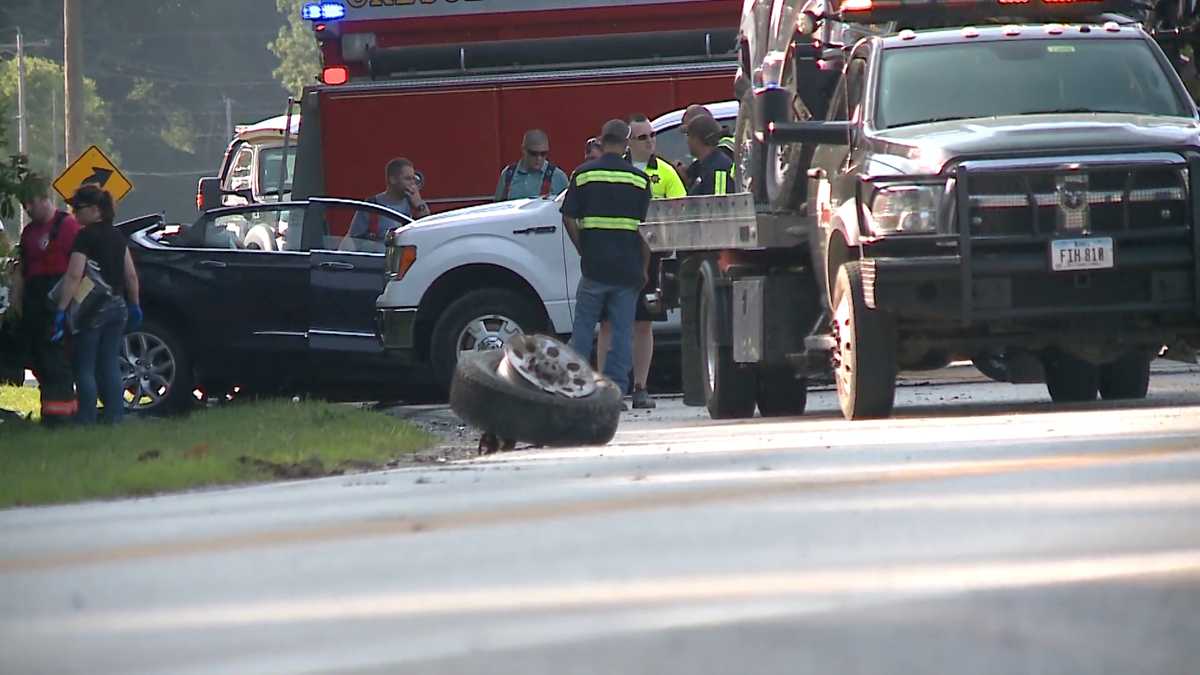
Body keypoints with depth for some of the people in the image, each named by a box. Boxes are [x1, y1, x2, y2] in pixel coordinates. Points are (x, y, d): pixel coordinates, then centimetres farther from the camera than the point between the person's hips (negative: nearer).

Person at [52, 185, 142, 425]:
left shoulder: (86, 237, -13)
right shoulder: (116, 236, 10)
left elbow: (74, 275, -22)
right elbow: (131, 275, 14)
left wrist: (61, 310, -25)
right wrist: (134, 305, 23)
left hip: (92, 307, -7)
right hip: (118, 305, 7)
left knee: (85, 367, 0)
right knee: (111, 366, 10)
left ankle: (86, 420, -3)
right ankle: (115, 417, 8)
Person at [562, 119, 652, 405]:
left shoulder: (584, 174, 0)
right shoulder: (639, 179, 0)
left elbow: (569, 219, -1)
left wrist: (584, 251, 10)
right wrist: (644, 267, 6)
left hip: (594, 266, 0)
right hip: (628, 268, 0)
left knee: (583, 327, 9)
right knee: (622, 332, 5)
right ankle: (616, 390, 1)